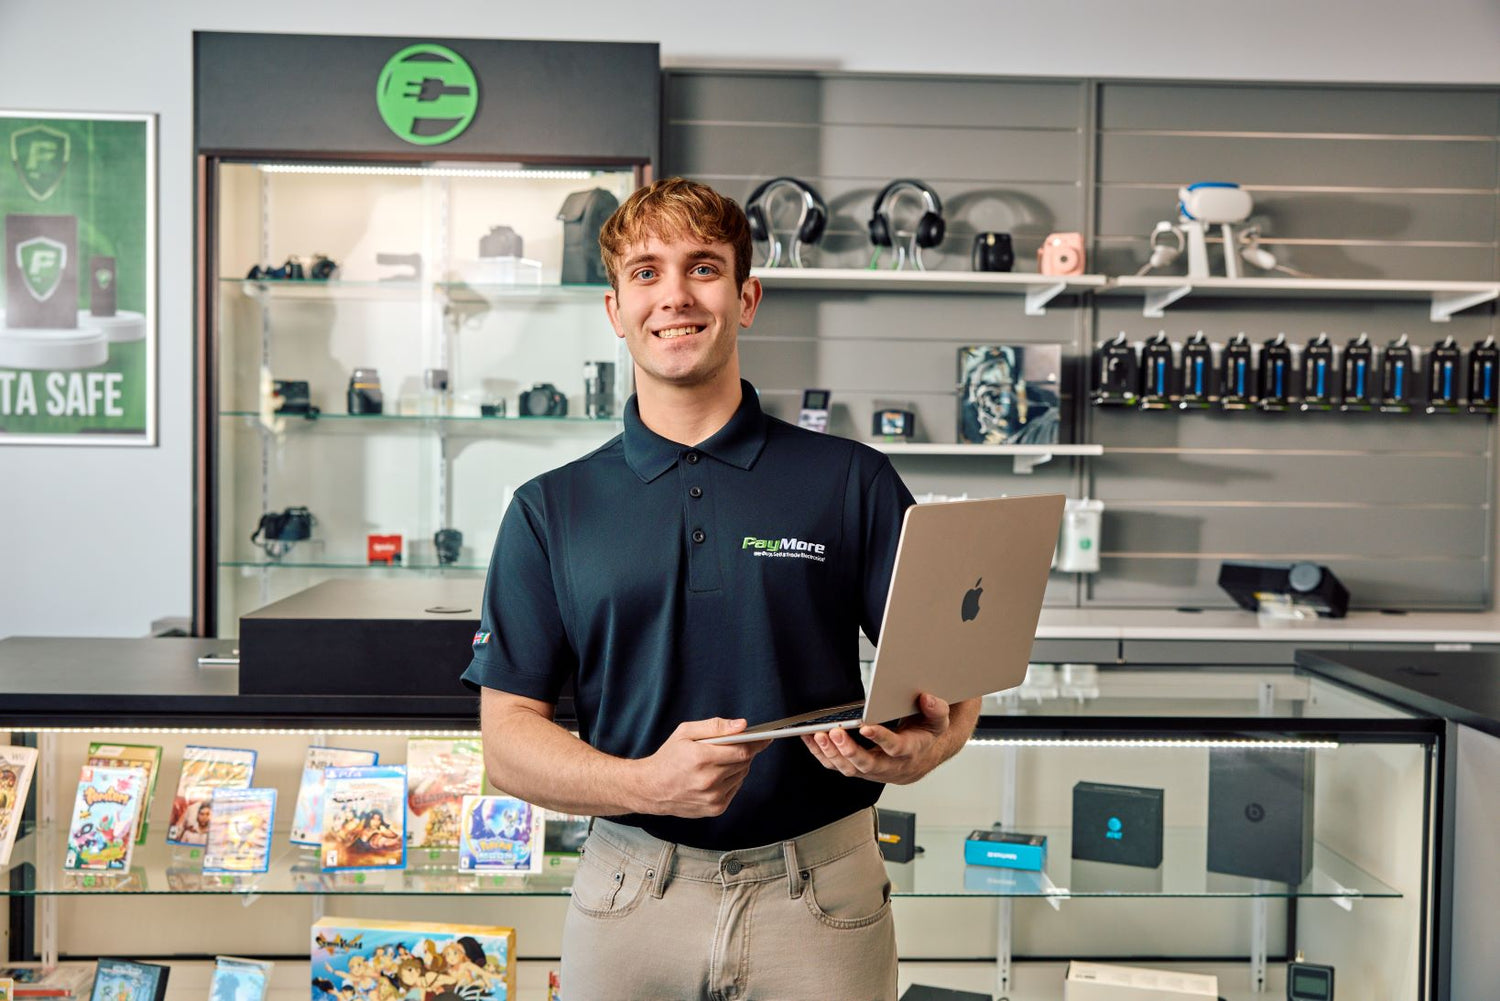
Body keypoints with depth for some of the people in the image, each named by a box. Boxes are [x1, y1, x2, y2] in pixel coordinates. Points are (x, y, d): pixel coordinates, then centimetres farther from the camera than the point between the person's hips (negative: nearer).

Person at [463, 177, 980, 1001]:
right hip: (630, 893, 1)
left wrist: (920, 747, -22)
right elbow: (508, 735, -1)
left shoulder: (853, 483, -1)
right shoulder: (548, 510, 2)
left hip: (823, 898, 0)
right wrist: (647, 783, -19)